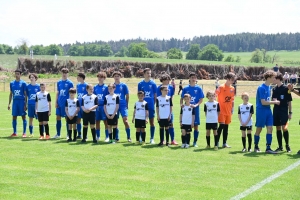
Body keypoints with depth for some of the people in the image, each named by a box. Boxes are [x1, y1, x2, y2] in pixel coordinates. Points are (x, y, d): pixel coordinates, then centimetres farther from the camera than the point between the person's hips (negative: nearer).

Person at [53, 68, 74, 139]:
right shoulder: (59, 82, 10)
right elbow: (57, 93, 14)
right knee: (58, 117, 7)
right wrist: (56, 102, 7)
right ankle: (58, 134, 16)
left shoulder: (70, 83, -4)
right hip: (59, 103, 5)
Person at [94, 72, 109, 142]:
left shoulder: (106, 87, -1)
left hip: (104, 106, -4)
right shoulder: (95, 87, 10)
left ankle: (107, 137, 2)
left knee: (105, 121, -3)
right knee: (97, 121, 8)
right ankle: (98, 136, 18)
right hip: (97, 106, 4)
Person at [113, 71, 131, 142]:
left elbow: (127, 96, 8)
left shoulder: (124, 85, 4)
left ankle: (128, 137, -4)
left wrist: (126, 104, 4)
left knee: (125, 120, -11)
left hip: (123, 105, -2)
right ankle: (116, 138, 14)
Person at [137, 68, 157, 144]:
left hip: (151, 105, -1)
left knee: (152, 122, 3)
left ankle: (152, 138, 9)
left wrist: (154, 104, -1)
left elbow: (155, 95, 4)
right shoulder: (140, 84, 3)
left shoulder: (153, 84, 1)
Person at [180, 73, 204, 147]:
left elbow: (201, 99, -2)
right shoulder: (185, 88, 3)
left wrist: (196, 105, -18)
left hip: (195, 110, -1)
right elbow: (182, 98, 7)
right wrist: (181, 104, -12)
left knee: (195, 126, 3)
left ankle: (195, 142, 11)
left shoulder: (198, 88, 0)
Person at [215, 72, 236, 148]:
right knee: (222, 125, -12)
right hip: (221, 110, -6)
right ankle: (217, 142, -4)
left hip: (228, 111, 6)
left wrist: (232, 108, 10)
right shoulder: (221, 87, -10)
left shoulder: (232, 88, 9)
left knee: (226, 126, 9)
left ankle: (224, 143, 14)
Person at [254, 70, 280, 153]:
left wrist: (273, 101, 2)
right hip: (261, 110, -7)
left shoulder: (269, 87, 10)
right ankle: (256, 147, 20)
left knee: (270, 128, 0)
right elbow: (263, 102, -19)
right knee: (259, 129, 5)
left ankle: (268, 148, 2)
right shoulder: (261, 88, -17)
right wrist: (274, 102, -12)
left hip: (268, 110, 7)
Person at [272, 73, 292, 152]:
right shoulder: (274, 89, 9)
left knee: (284, 128, -12)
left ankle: (287, 145, 3)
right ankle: (280, 146, 14)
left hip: (284, 111, -5)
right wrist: (274, 101, -9)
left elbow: (289, 101, -3)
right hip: (276, 110, 5)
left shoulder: (286, 88, -6)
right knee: (278, 128, 7)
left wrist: (290, 112, -4)